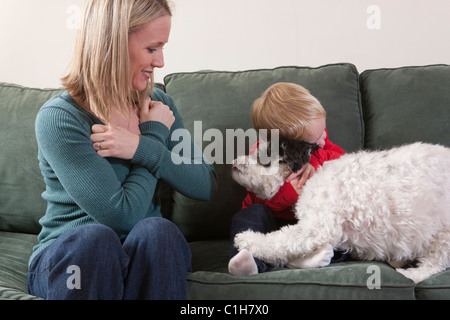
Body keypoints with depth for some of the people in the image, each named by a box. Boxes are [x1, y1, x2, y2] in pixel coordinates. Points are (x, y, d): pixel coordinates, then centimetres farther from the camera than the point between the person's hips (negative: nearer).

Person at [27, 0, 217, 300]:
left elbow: (207, 186, 0)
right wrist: (156, 135, -9)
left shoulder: (159, 104, 5)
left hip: (148, 253, 4)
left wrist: (143, 148, -16)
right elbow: (121, 215, -20)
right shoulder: (58, 118, -15)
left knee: (155, 230, -30)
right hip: (66, 260, -3)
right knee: (95, 236, -36)